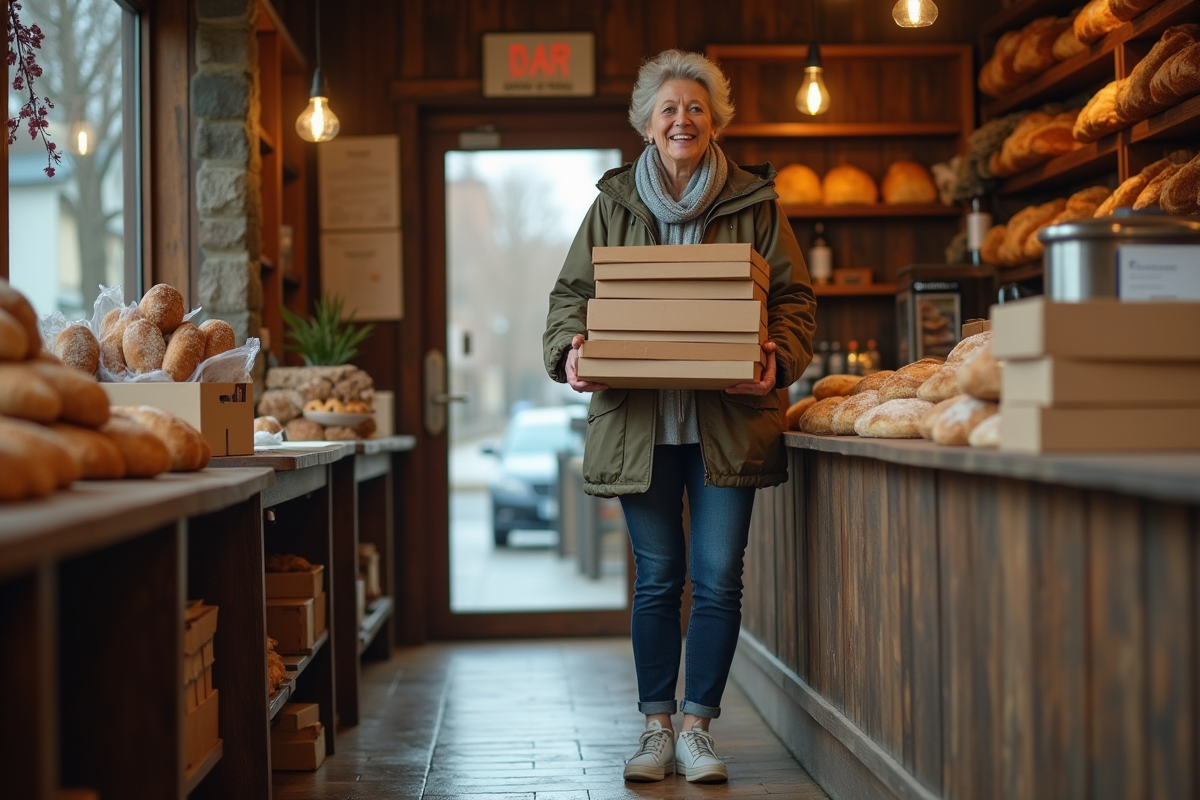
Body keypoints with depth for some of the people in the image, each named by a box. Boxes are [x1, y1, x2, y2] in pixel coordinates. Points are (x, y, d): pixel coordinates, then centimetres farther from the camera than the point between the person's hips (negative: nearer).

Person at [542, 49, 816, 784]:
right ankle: (656, 728, 16)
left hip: (727, 418, 0)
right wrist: (569, 352, -11)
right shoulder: (613, 205, 9)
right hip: (639, 419, 1)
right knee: (658, 577, 6)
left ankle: (698, 728, 11)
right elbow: (572, 293, 10)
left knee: (719, 577, -1)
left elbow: (794, 297, 5)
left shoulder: (756, 205, 6)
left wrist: (779, 358, -15)